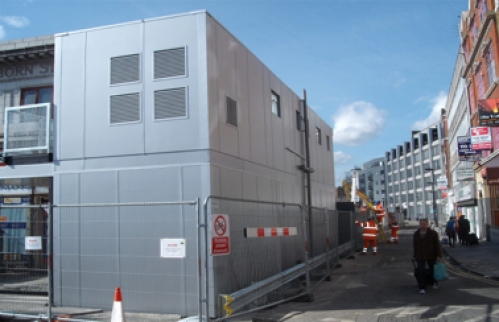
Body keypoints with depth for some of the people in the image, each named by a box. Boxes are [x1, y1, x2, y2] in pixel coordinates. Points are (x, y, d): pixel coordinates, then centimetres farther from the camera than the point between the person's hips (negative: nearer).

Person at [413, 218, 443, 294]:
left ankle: (435, 282, 42)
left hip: (431, 256, -1)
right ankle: (422, 288, -3)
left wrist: (439, 255, -10)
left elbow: (437, 245, -5)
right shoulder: (416, 234, 4)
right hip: (420, 256, 1)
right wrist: (414, 256, 9)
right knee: (420, 271, -9)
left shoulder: (433, 233, -4)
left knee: (433, 270, 13)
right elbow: (414, 246, 10)